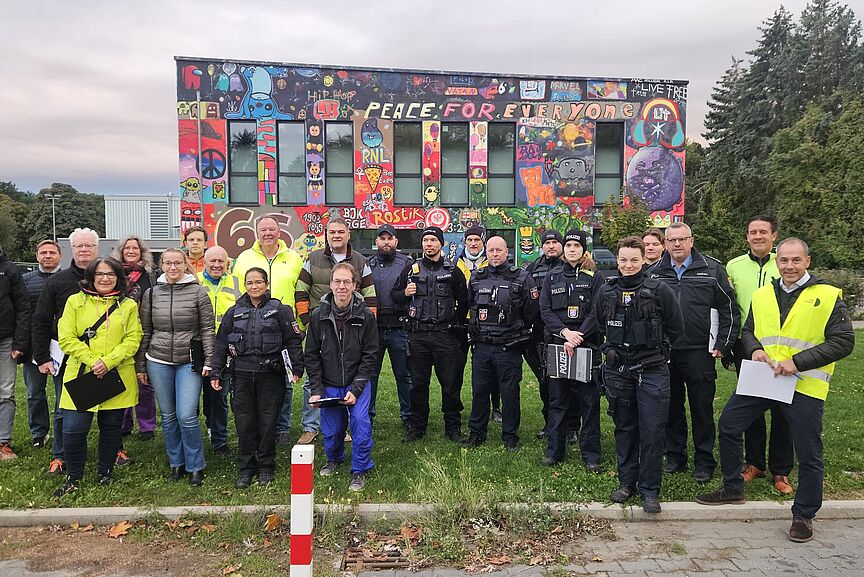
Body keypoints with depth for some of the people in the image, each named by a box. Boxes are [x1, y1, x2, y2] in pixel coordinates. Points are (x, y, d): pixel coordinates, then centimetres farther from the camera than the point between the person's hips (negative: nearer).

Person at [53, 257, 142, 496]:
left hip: (117, 377, 1)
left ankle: (105, 472, 30)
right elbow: (66, 338, -2)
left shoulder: (128, 305, 7)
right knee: (73, 429, -3)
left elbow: (133, 340, -1)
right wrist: (92, 360, -13)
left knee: (111, 427, 10)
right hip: (81, 376, -1)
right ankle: (73, 478, 19)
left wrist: (108, 361, -15)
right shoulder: (75, 301, 5)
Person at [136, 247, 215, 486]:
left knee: (186, 416, -9)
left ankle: (195, 466, 9)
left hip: (189, 362, -3)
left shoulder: (198, 292, -4)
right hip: (158, 362, 3)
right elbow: (145, 332, 10)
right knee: (168, 416, 11)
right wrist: (140, 366, 10)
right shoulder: (152, 294, 5)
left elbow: (207, 329, -3)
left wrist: (209, 361, -8)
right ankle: (176, 463, 27)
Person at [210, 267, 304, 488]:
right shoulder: (234, 312, 10)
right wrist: (216, 373, 9)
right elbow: (221, 344, 13)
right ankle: (246, 468, 21)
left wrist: (296, 369, -7)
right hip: (242, 376, 2)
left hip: (270, 375, -2)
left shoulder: (279, 310, 1)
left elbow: (294, 341, 0)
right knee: (244, 422, 6)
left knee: (268, 422, 5)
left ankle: (266, 468, 21)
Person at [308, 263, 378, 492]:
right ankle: (334, 459, 40)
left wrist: (356, 389, -15)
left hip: (357, 383, -2)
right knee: (332, 428, 9)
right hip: (329, 385, 2)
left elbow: (369, 356, -8)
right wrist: (316, 390, -7)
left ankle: (360, 470, 8)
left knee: (360, 422, -14)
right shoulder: (318, 316, -6)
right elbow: (312, 356, 0)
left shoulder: (365, 316, -10)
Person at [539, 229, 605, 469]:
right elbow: (545, 310, 3)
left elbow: (597, 312, -5)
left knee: (589, 401, 1)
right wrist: (565, 332, -12)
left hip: (587, 346, -2)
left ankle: (591, 455, 10)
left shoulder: (594, 278, 4)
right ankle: (554, 451, 17)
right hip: (557, 345, 2)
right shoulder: (551, 277, 11)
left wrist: (578, 336, -15)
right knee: (557, 399, 7)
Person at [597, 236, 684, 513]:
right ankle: (626, 482, 26)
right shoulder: (607, 291, 5)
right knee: (624, 428, 13)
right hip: (618, 370, 3)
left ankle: (650, 490, 13)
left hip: (652, 370, -3)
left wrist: (655, 349, 2)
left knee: (653, 431, -1)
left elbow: (675, 327, 4)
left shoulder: (659, 290, -5)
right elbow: (600, 325, 20)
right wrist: (611, 348, 10)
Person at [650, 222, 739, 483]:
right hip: (664, 353, 2)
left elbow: (730, 309, 3)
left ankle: (704, 461, 20)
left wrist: (723, 345, -1)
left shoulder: (712, 269, 0)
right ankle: (675, 456, 25)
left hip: (700, 353, -2)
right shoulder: (654, 273, 6)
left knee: (702, 409, 6)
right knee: (671, 407, 12)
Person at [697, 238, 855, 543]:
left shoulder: (829, 296, -5)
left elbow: (843, 342, -9)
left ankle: (803, 515, 25)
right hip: (761, 378, 5)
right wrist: (754, 349, -5)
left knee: (808, 453, 5)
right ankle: (732, 488, 26)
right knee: (728, 426, 7)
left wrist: (797, 362, -19)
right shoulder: (761, 295, 9)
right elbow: (748, 331, 18)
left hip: (805, 385, -4)